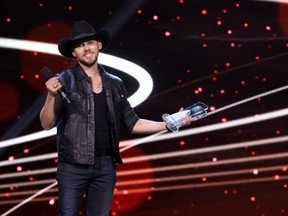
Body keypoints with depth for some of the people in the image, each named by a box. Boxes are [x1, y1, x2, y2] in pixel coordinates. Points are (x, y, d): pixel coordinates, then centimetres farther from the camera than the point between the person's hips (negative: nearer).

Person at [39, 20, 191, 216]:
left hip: (106, 166, 4)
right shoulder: (64, 81, -4)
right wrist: (51, 96, -24)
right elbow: (47, 124, -7)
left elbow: (133, 123, 11)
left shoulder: (115, 84, 8)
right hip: (72, 166, -4)